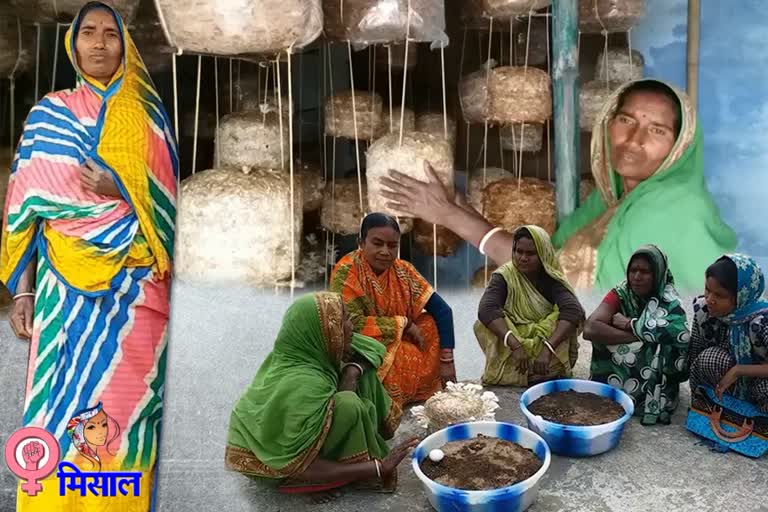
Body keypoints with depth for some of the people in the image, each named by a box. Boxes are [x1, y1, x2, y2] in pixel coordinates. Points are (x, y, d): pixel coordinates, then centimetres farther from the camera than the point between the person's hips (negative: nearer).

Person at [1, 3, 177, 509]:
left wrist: (120, 190, -13)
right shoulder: (49, 113, 10)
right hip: (66, 284, 1)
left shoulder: (147, 115, 9)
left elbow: (167, 201, 7)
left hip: (134, 287, 0)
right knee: (60, 402, 0)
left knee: (124, 406, 0)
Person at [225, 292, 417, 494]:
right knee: (348, 406, -30)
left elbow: (371, 348, -3)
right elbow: (298, 466, -34)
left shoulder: (303, 348, -15)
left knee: (355, 365, -2)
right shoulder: (304, 385, -37)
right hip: (275, 463, -8)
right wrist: (379, 468, -32)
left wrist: (352, 371, -25)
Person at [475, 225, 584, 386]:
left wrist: (548, 348, -37)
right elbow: (487, 309, -25)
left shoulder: (551, 279, -5)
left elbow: (573, 310, -24)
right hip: (510, 356, 0)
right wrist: (515, 345, -38)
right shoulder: (504, 276, -7)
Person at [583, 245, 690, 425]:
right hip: (617, 369, 0)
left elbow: (682, 335, -31)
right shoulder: (620, 295, -8)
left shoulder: (669, 301, -10)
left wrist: (629, 325, -23)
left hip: (656, 378, 0)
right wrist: (638, 337, -28)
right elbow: (590, 329, -25)